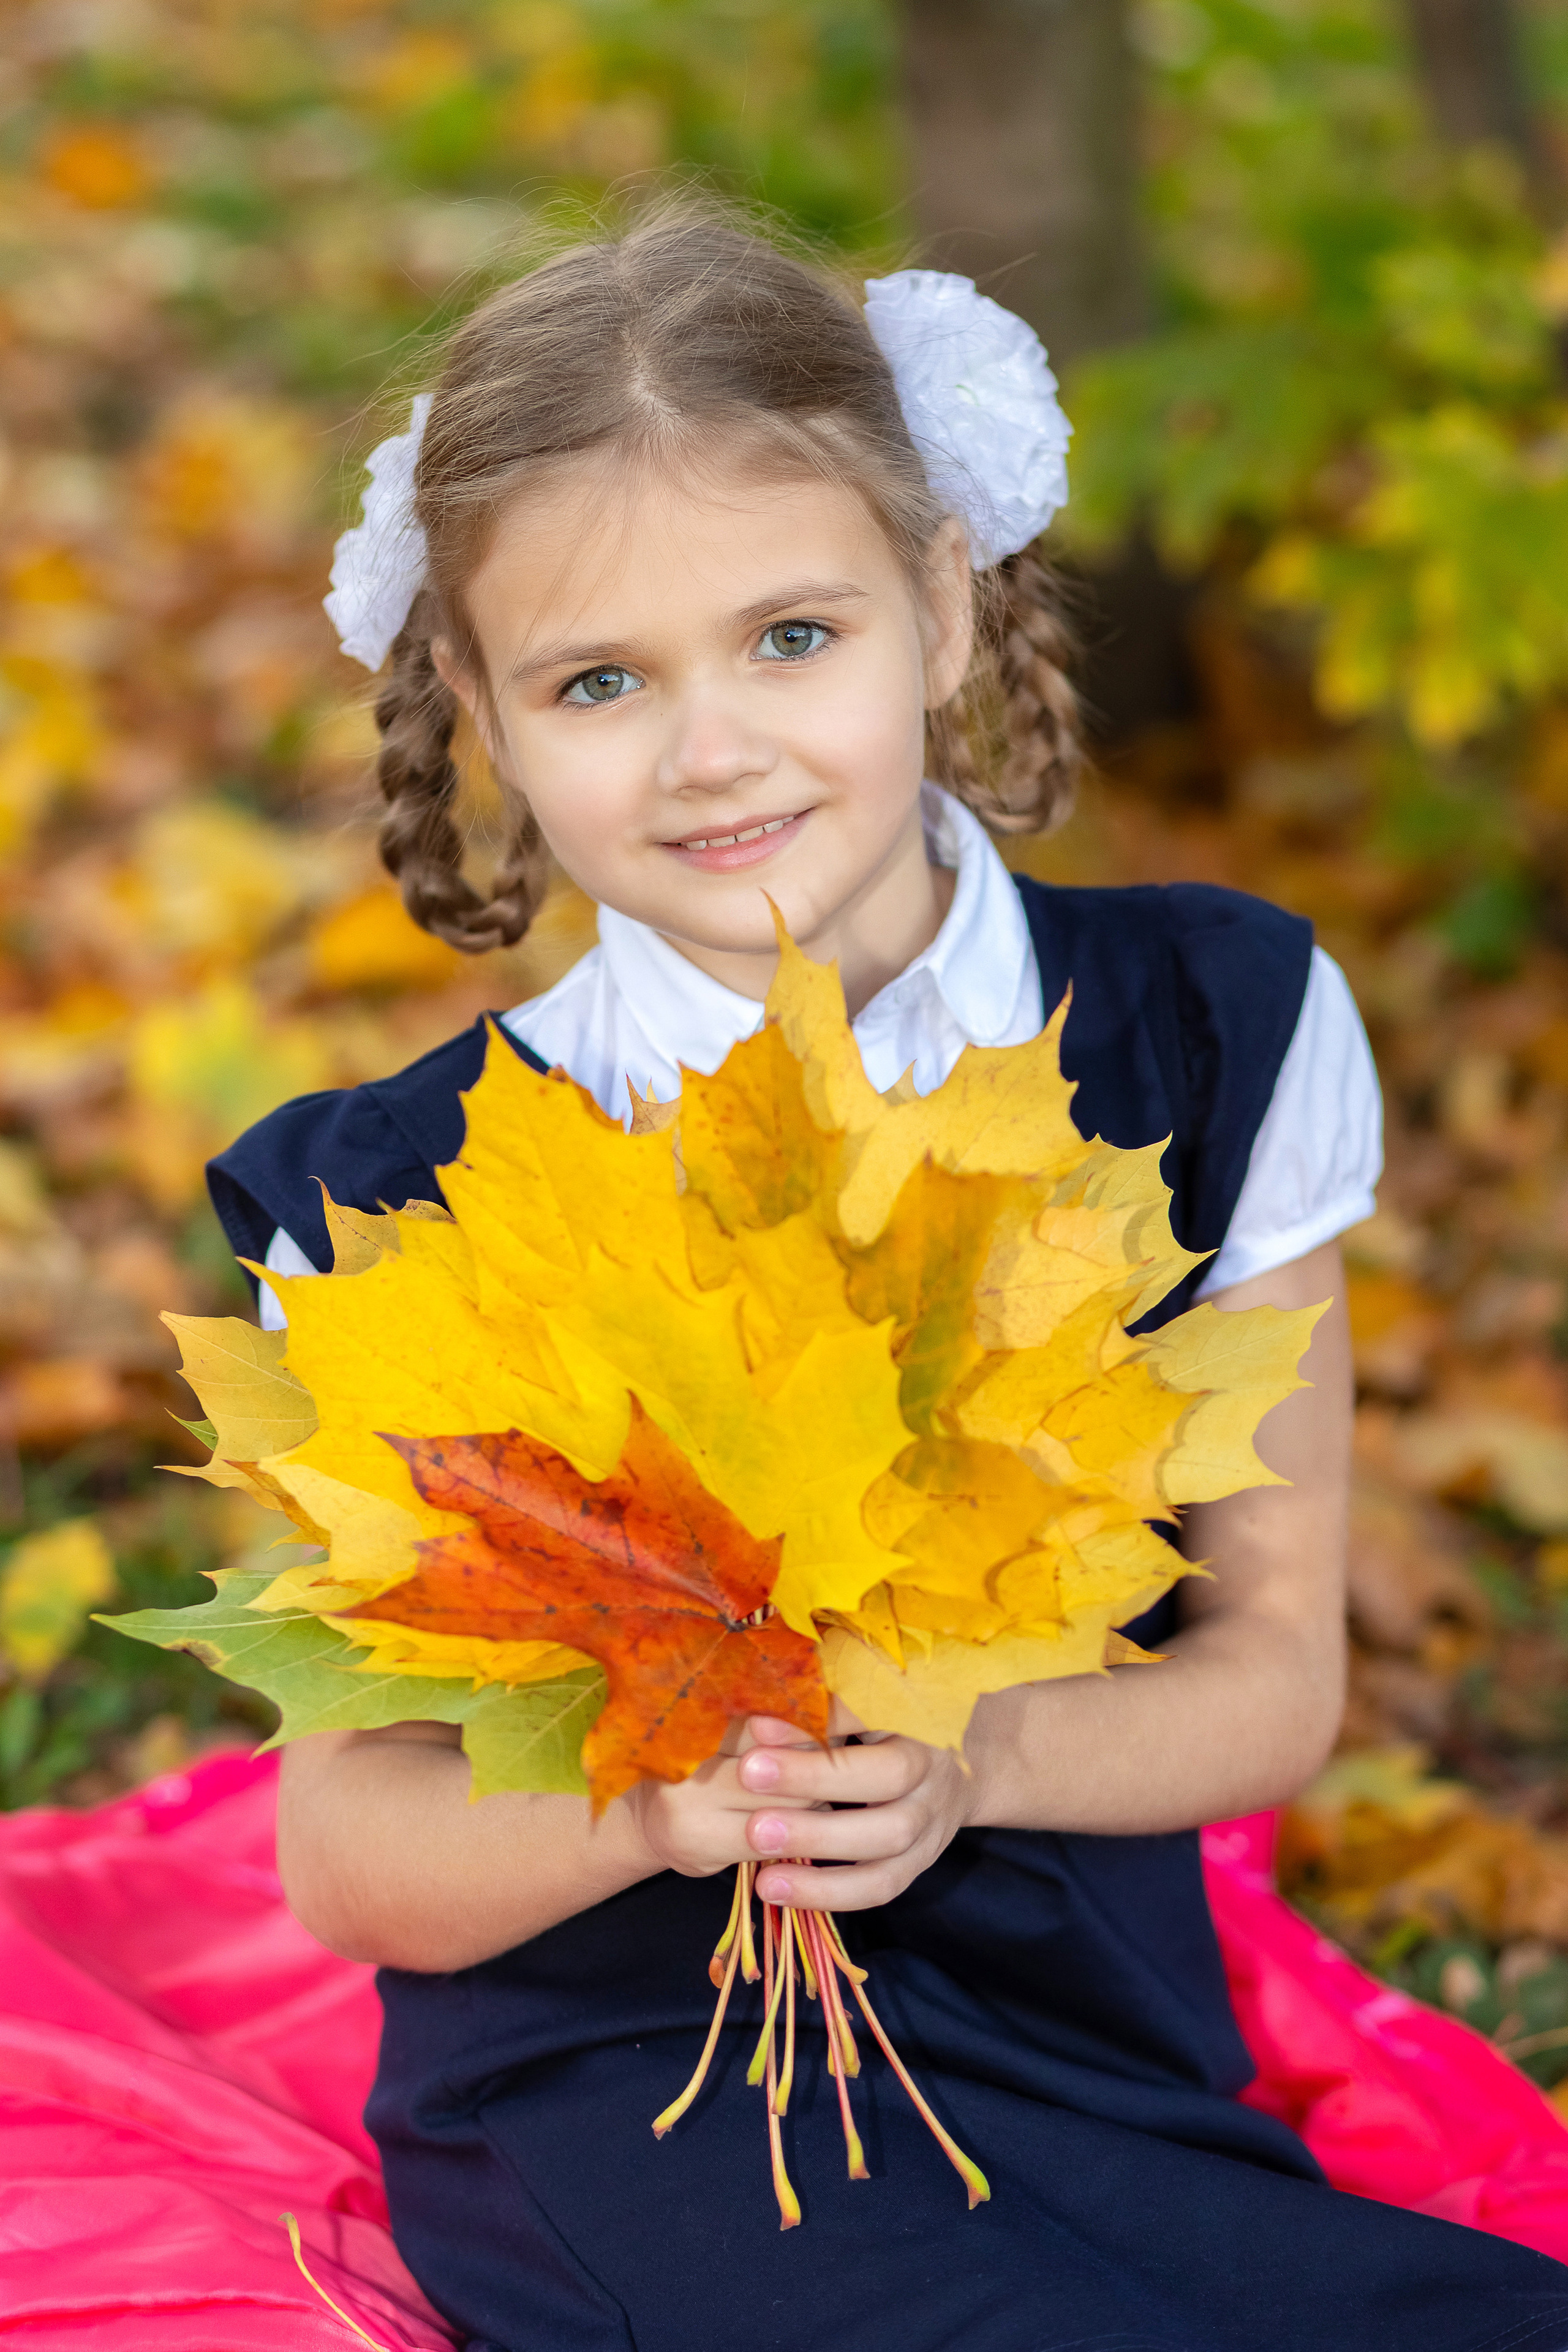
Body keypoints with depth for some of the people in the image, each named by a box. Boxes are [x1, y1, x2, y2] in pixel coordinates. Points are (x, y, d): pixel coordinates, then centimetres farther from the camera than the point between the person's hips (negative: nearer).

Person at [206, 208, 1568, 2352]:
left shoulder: (1213, 1034, -1)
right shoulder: (412, 1206, -8)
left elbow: (1275, 1666, 3)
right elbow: (348, 1860, -3)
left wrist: (975, 1757, -18)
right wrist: (646, 1800, -24)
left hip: (1099, 2030, 3)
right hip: (618, 2078, -2)